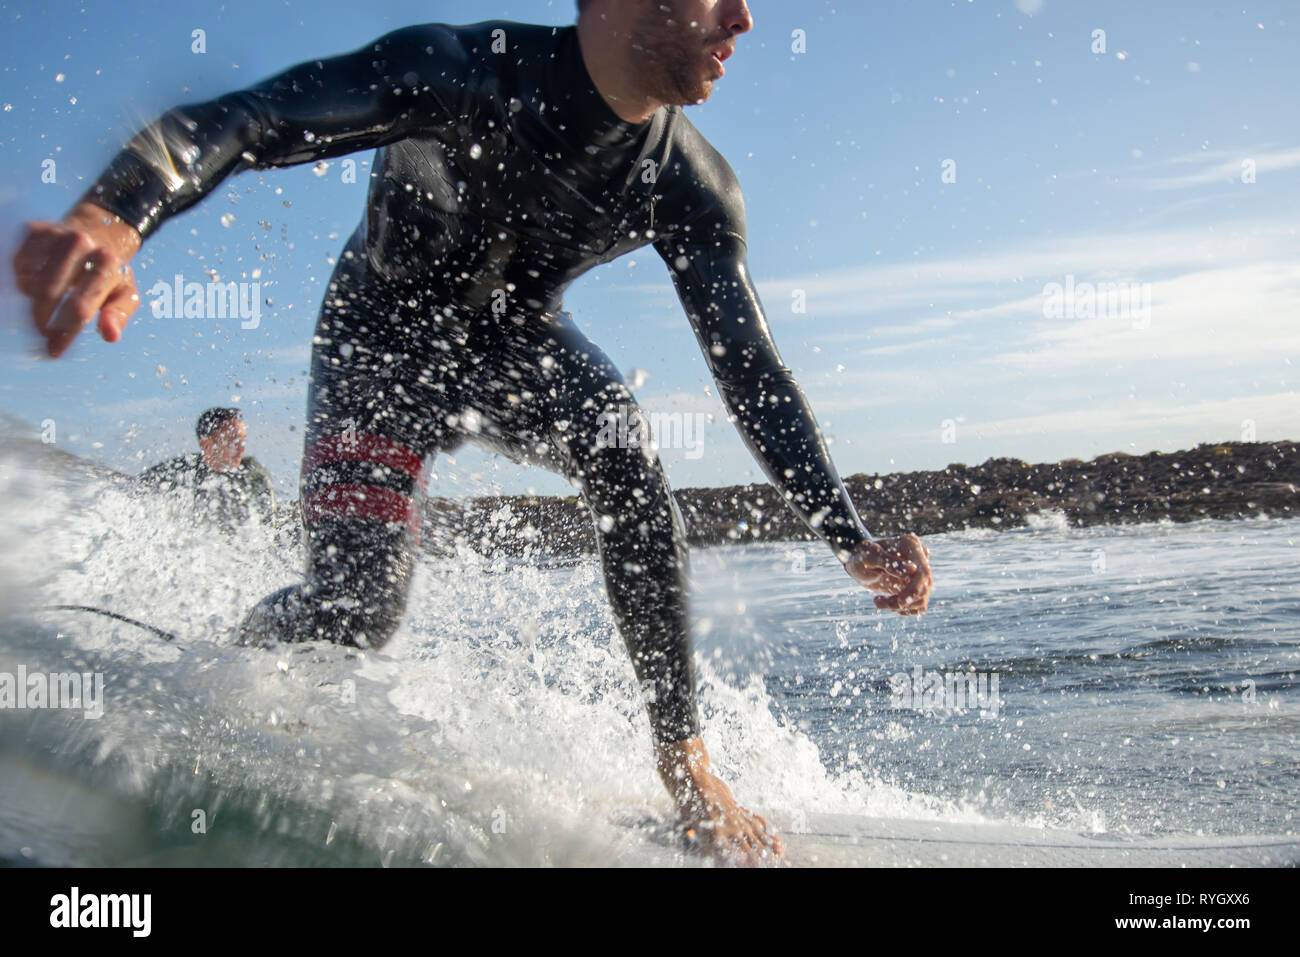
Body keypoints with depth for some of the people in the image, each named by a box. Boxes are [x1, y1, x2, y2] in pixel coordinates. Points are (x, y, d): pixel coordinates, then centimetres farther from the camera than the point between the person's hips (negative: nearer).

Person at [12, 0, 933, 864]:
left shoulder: (693, 189, -19)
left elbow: (751, 372, -16)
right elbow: (244, 121, -43)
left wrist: (853, 542, -26)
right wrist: (114, 216, -64)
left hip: (519, 342, 3)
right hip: (384, 340, -3)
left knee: (628, 462, -28)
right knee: (358, 607, -16)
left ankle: (682, 755, -16)